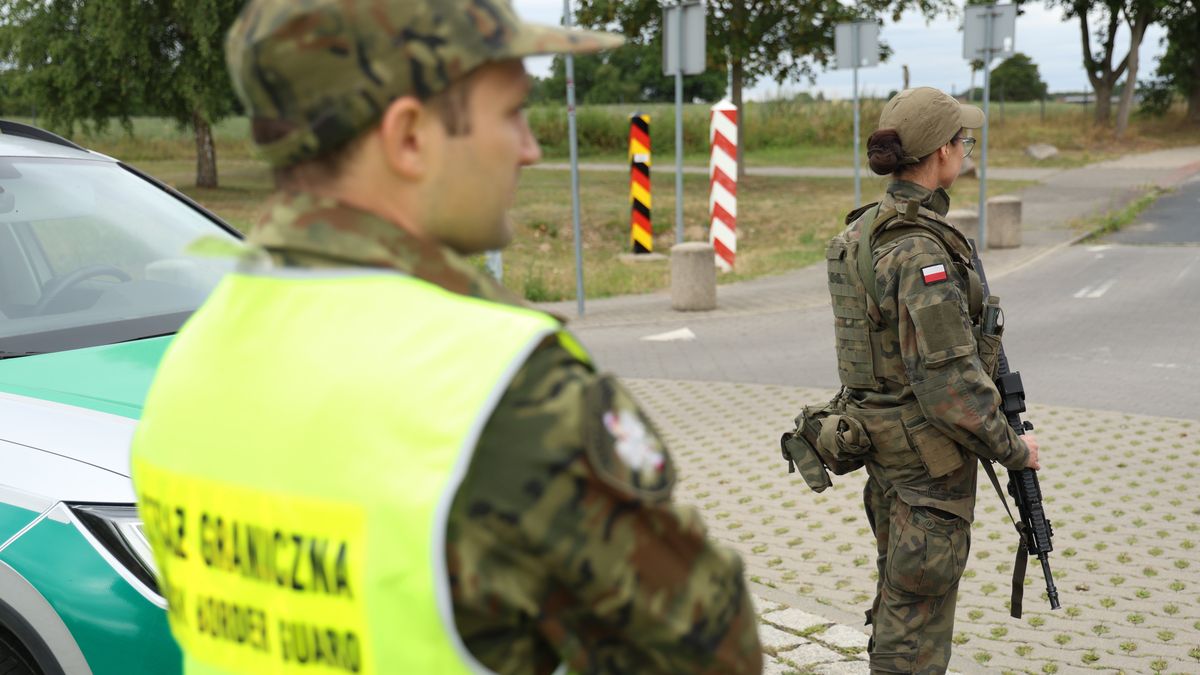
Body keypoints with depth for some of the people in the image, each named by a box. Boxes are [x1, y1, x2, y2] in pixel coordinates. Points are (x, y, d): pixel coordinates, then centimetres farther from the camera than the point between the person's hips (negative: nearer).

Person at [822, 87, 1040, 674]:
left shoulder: (864, 231, 5)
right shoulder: (921, 248, -24)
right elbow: (948, 377, -25)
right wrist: (1011, 449, -12)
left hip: (882, 436, 9)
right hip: (929, 449, -9)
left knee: (899, 591, 24)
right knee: (919, 607, 4)